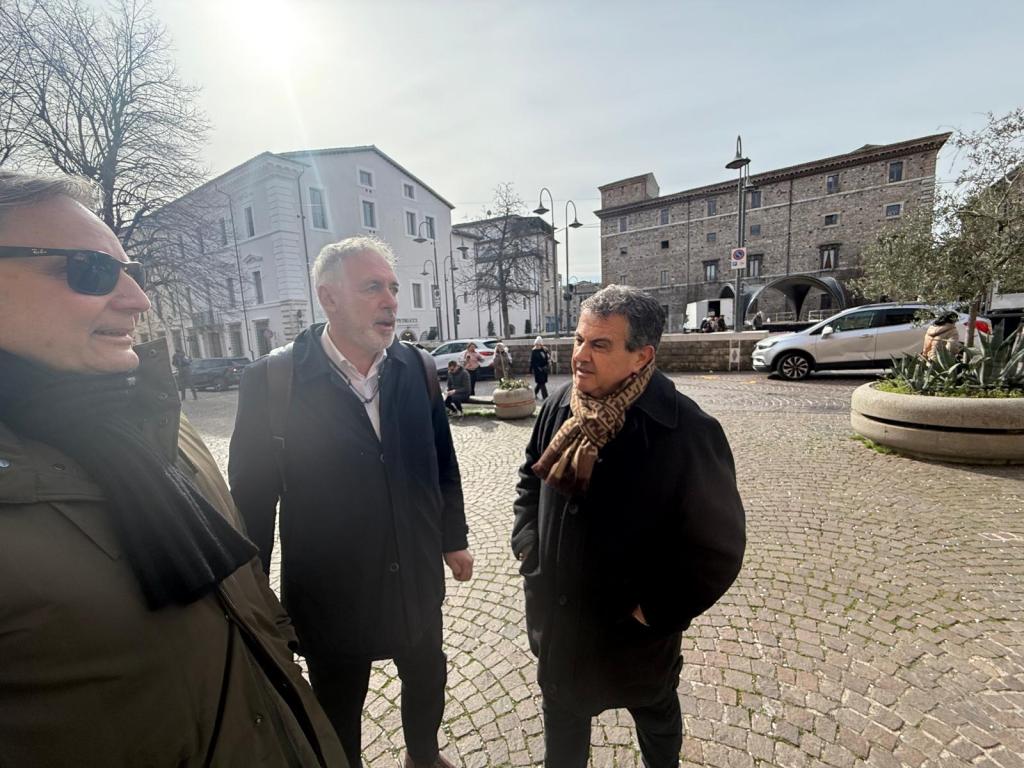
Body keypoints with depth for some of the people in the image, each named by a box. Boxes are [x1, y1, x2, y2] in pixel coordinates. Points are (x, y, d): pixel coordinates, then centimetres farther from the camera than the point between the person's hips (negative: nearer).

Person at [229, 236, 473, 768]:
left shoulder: (418, 369, -7)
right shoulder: (271, 380, -17)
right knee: (338, 716, 23)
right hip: (331, 597, -3)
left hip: (417, 581, 4)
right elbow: (251, 498, -9)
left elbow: (442, 462, 1)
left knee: (428, 680, 27)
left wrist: (454, 539, 8)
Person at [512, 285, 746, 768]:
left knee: (656, 719, 30)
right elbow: (531, 478, 7)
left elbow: (719, 547, -18)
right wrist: (527, 544, -1)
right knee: (561, 714, 30)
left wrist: (654, 610, -15)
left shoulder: (687, 432, -27)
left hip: (633, 628, -3)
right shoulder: (561, 407, -9)